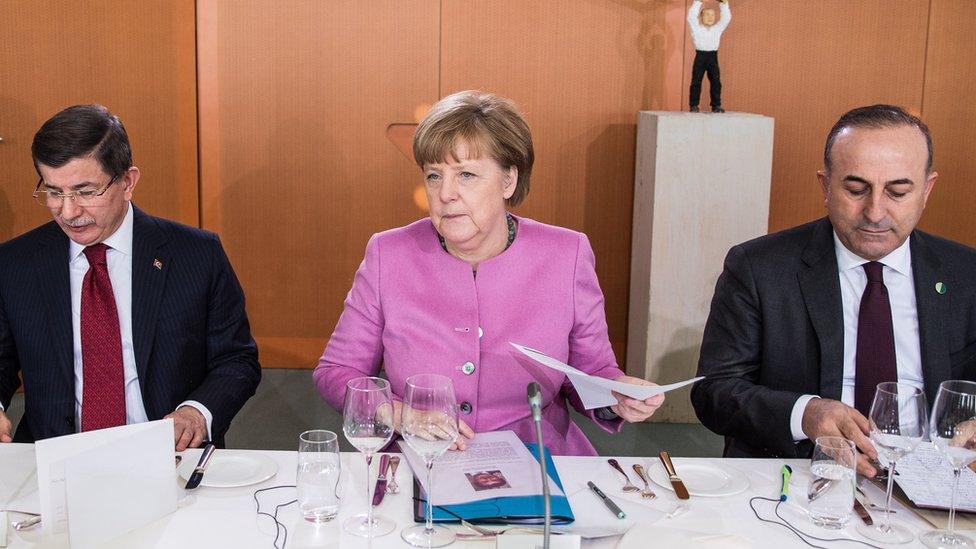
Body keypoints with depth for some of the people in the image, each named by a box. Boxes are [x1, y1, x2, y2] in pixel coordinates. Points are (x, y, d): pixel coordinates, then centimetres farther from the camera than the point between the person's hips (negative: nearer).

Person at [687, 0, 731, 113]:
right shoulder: (696, 28, 3)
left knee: (716, 82, 1)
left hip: (713, 56, 3)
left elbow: (727, 17, 7)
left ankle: (716, 105, 6)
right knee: (696, 82, -3)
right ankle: (693, 106, 0)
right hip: (700, 56, -3)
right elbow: (691, 16, -10)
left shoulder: (717, 28, 13)